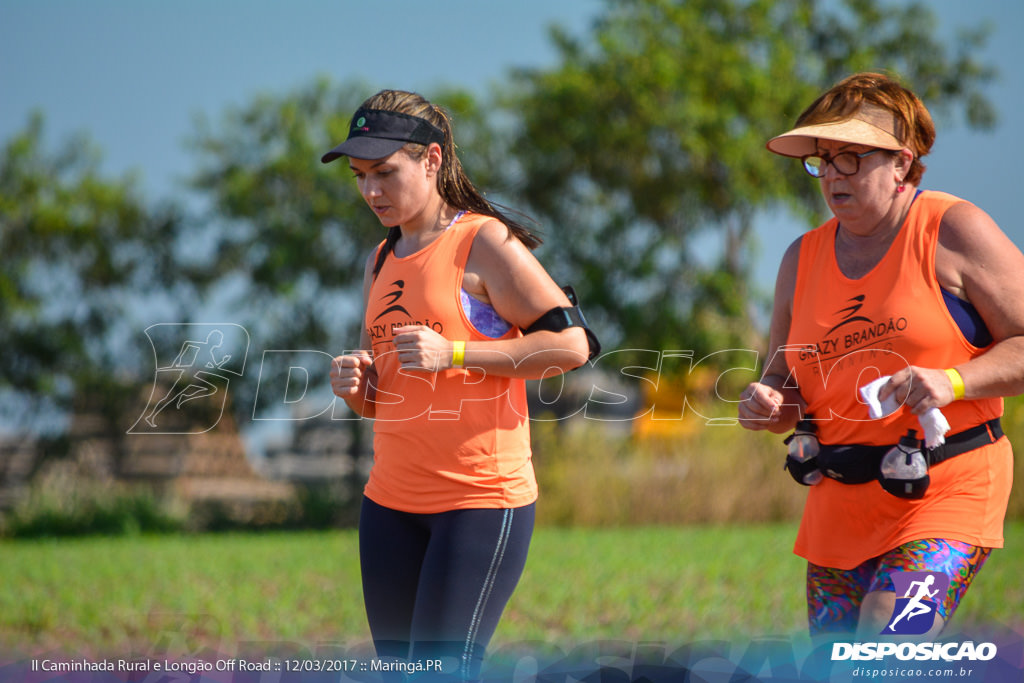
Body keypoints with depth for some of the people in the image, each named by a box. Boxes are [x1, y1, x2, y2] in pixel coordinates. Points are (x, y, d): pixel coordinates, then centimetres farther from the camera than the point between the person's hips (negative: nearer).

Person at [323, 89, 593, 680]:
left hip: (482, 498, -8)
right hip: (392, 500, 8)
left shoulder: (484, 242, -7)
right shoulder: (382, 262, 17)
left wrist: (452, 352, -18)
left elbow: (570, 343, -13)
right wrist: (355, 386, 0)